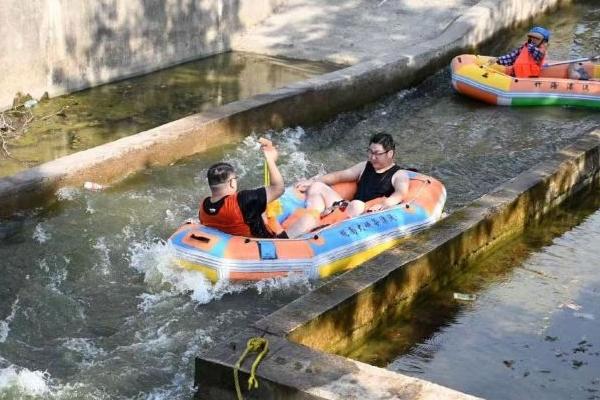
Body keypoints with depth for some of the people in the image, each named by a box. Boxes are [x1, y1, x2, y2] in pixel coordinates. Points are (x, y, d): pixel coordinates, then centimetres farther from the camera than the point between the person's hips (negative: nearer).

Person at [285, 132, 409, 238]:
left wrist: (385, 205, -38)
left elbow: (401, 193, -16)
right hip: (349, 211, 7)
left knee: (357, 205, -40)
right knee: (317, 187, -1)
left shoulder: (399, 175, 4)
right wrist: (312, 181, 6)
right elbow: (340, 175, 18)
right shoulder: (365, 167, 23)